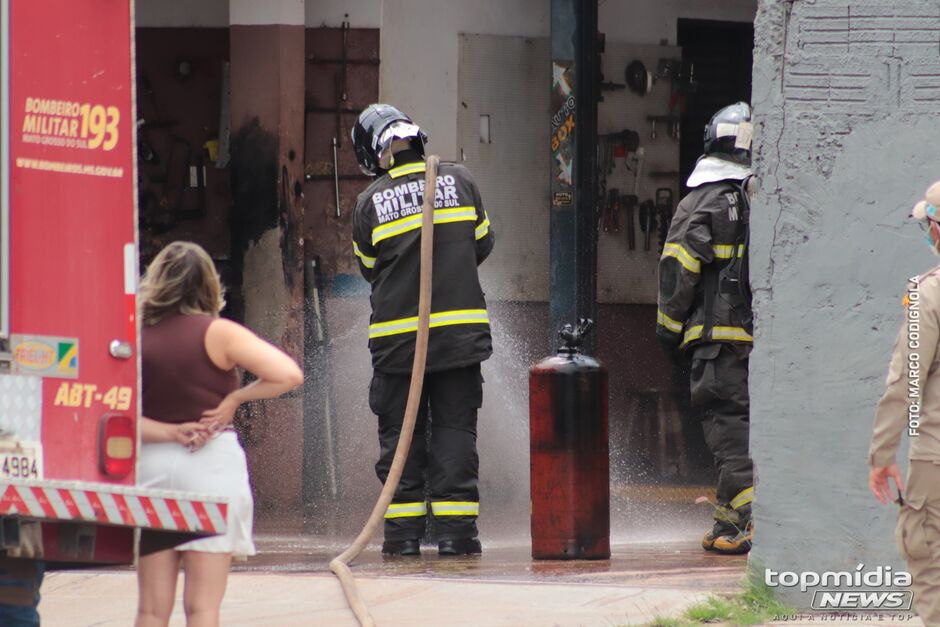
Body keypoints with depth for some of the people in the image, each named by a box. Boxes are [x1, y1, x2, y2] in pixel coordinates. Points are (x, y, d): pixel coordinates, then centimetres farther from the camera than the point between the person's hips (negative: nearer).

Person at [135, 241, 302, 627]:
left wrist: (169, 432, -8)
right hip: (211, 465, -2)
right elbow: (289, 375, -14)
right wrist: (235, 399, -4)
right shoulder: (216, 333, -7)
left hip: (149, 465, 2)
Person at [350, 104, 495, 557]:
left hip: (396, 338, -1)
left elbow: (368, 267, 8)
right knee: (454, 430, 4)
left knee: (399, 434, 6)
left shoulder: (371, 202, -4)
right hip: (460, 332, 1)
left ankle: (403, 532, 4)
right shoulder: (458, 181, 1)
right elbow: (482, 245, 11)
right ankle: (455, 531, 0)